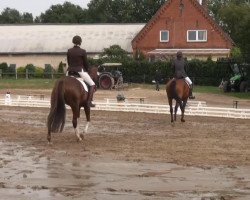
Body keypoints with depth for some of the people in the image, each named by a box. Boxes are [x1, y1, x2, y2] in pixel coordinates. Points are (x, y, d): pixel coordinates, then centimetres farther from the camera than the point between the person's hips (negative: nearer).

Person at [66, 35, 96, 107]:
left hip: (70, 71, 5)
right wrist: (86, 71, 16)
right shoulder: (82, 51, -10)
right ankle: (89, 102, -8)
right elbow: (86, 63, -3)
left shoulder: (69, 51, 1)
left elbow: (68, 62, 9)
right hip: (80, 71, -4)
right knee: (92, 84, 6)